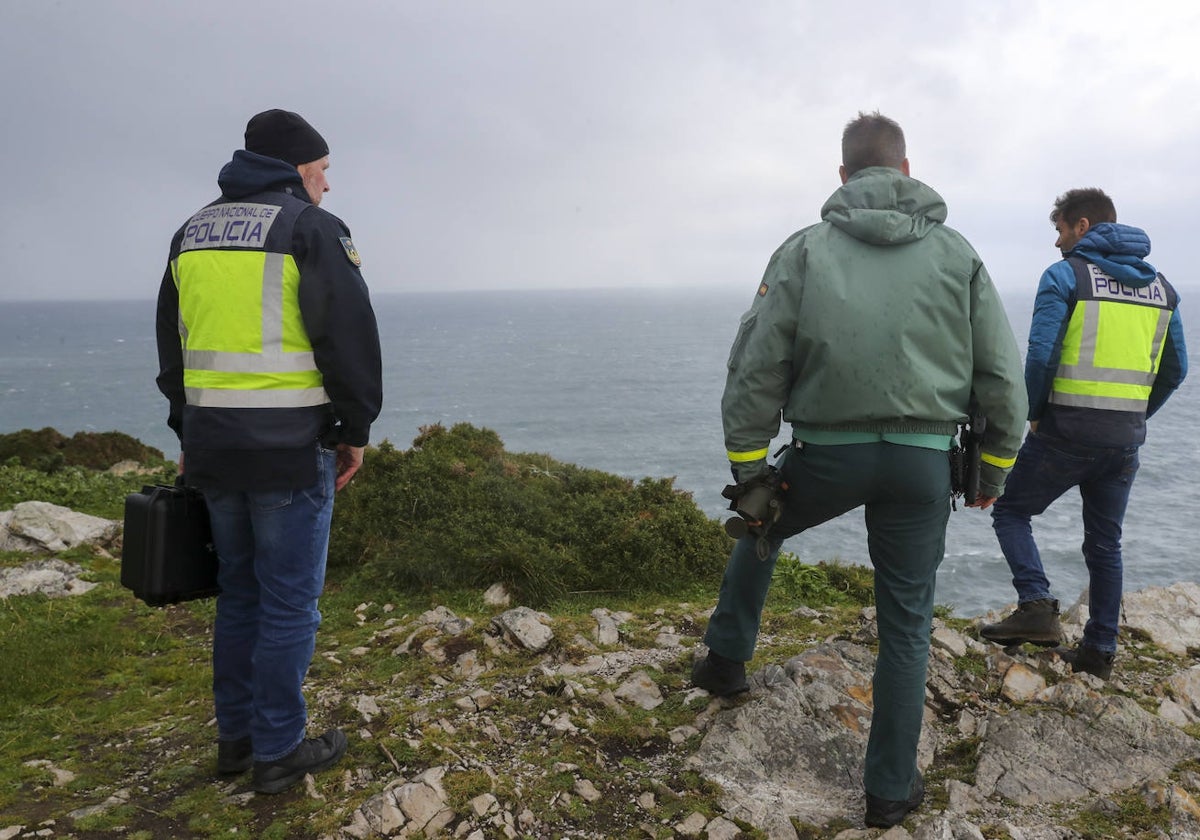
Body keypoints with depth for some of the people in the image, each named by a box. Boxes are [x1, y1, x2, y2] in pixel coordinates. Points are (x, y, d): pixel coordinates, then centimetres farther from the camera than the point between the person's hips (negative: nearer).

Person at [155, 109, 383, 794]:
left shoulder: (193, 233, 15)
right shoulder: (311, 228, -7)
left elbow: (173, 347, 18)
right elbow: (351, 339, -12)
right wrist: (356, 430, -2)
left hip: (213, 446, 7)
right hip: (291, 447, -7)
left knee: (240, 590, 18)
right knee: (290, 599, 3)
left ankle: (236, 736, 28)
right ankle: (278, 751, 13)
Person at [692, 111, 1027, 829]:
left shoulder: (805, 250, -1)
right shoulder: (957, 253, 4)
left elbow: (755, 370, -6)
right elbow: (1003, 377, 4)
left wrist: (749, 468, 1)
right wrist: (994, 469, 15)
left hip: (827, 454, -1)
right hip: (923, 464, 1)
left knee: (760, 533, 29)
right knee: (907, 625, 12)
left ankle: (727, 660, 39)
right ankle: (891, 789, 22)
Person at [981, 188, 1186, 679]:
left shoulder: (1065, 275, -6)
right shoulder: (1160, 286, 13)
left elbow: (1041, 355, -15)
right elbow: (1175, 369, 14)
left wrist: (1036, 413, -1)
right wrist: (1133, 418, 19)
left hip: (1067, 431, -6)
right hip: (1126, 440, 6)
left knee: (1011, 511, 11)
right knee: (1105, 543, 15)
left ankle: (1036, 605, -6)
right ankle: (1099, 650, 21)